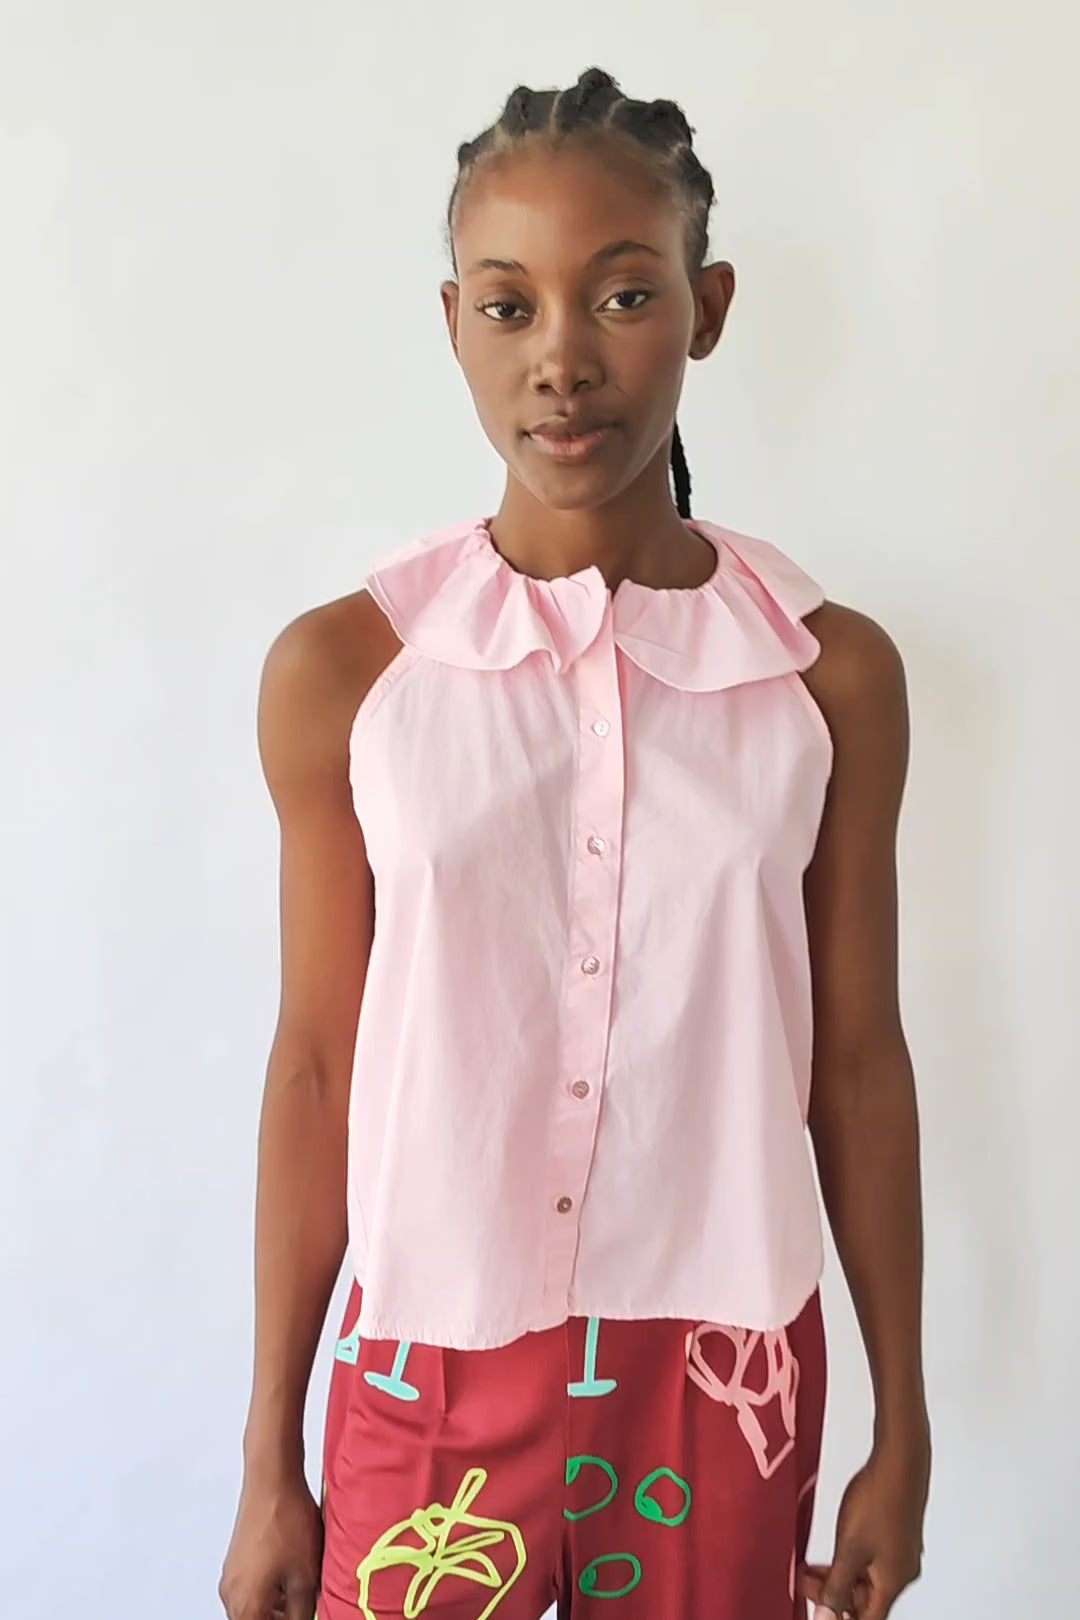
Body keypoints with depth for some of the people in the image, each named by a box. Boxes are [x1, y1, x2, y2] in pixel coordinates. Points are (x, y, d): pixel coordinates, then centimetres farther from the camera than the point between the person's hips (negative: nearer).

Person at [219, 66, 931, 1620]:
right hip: (432, 1365, 0)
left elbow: (856, 1061, 1)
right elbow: (318, 1064, -2)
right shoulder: (342, 669, -6)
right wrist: (270, 1462, 3)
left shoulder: (832, 672, -4)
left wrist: (903, 1433, 7)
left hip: (724, 1373, 1)